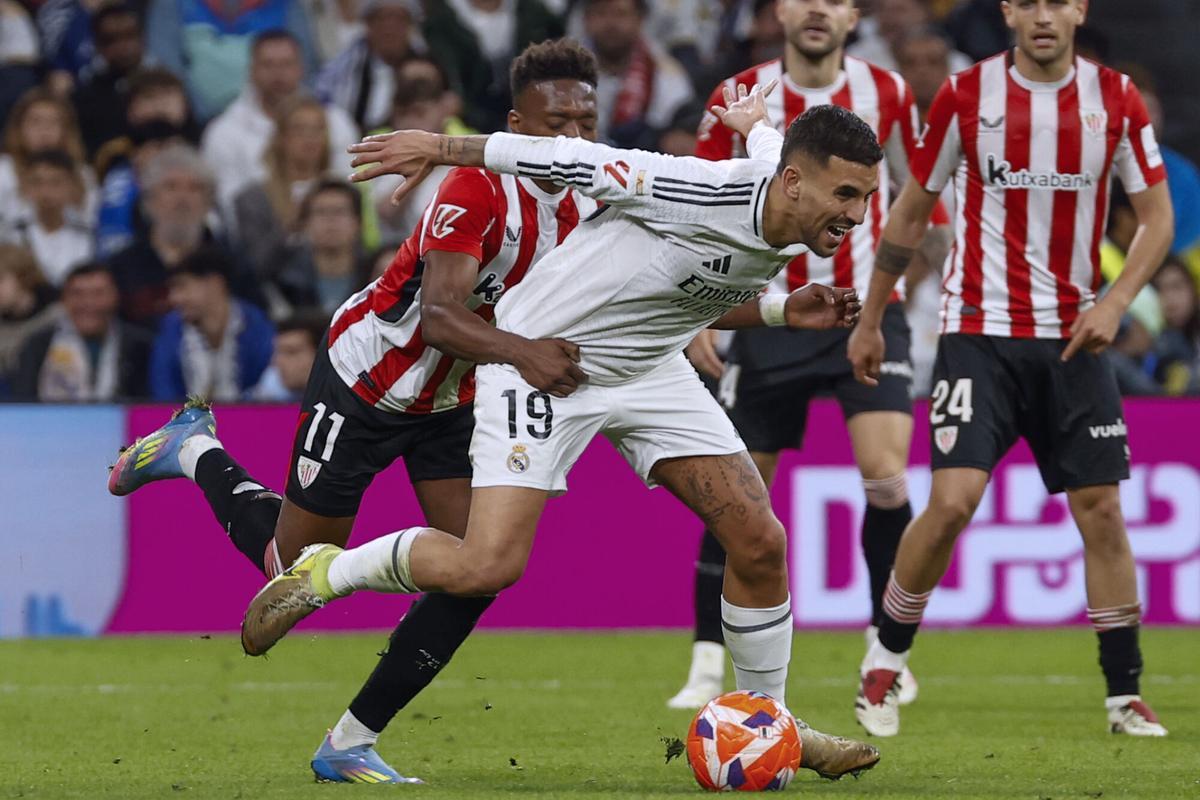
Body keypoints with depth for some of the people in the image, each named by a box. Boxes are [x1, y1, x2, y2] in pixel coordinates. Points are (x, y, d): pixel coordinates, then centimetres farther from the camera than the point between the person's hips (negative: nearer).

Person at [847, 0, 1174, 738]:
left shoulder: (1117, 98, 0)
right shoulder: (966, 95, -3)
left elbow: (1158, 214, 5)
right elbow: (911, 212, 7)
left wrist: (1116, 302, -11)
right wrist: (870, 322, 9)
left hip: (1074, 337, 2)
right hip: (980, 331, -2)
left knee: (1101, 508, 1)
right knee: (952, 501, -14)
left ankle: (1126, 695, 10)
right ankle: (885, 662, 5)